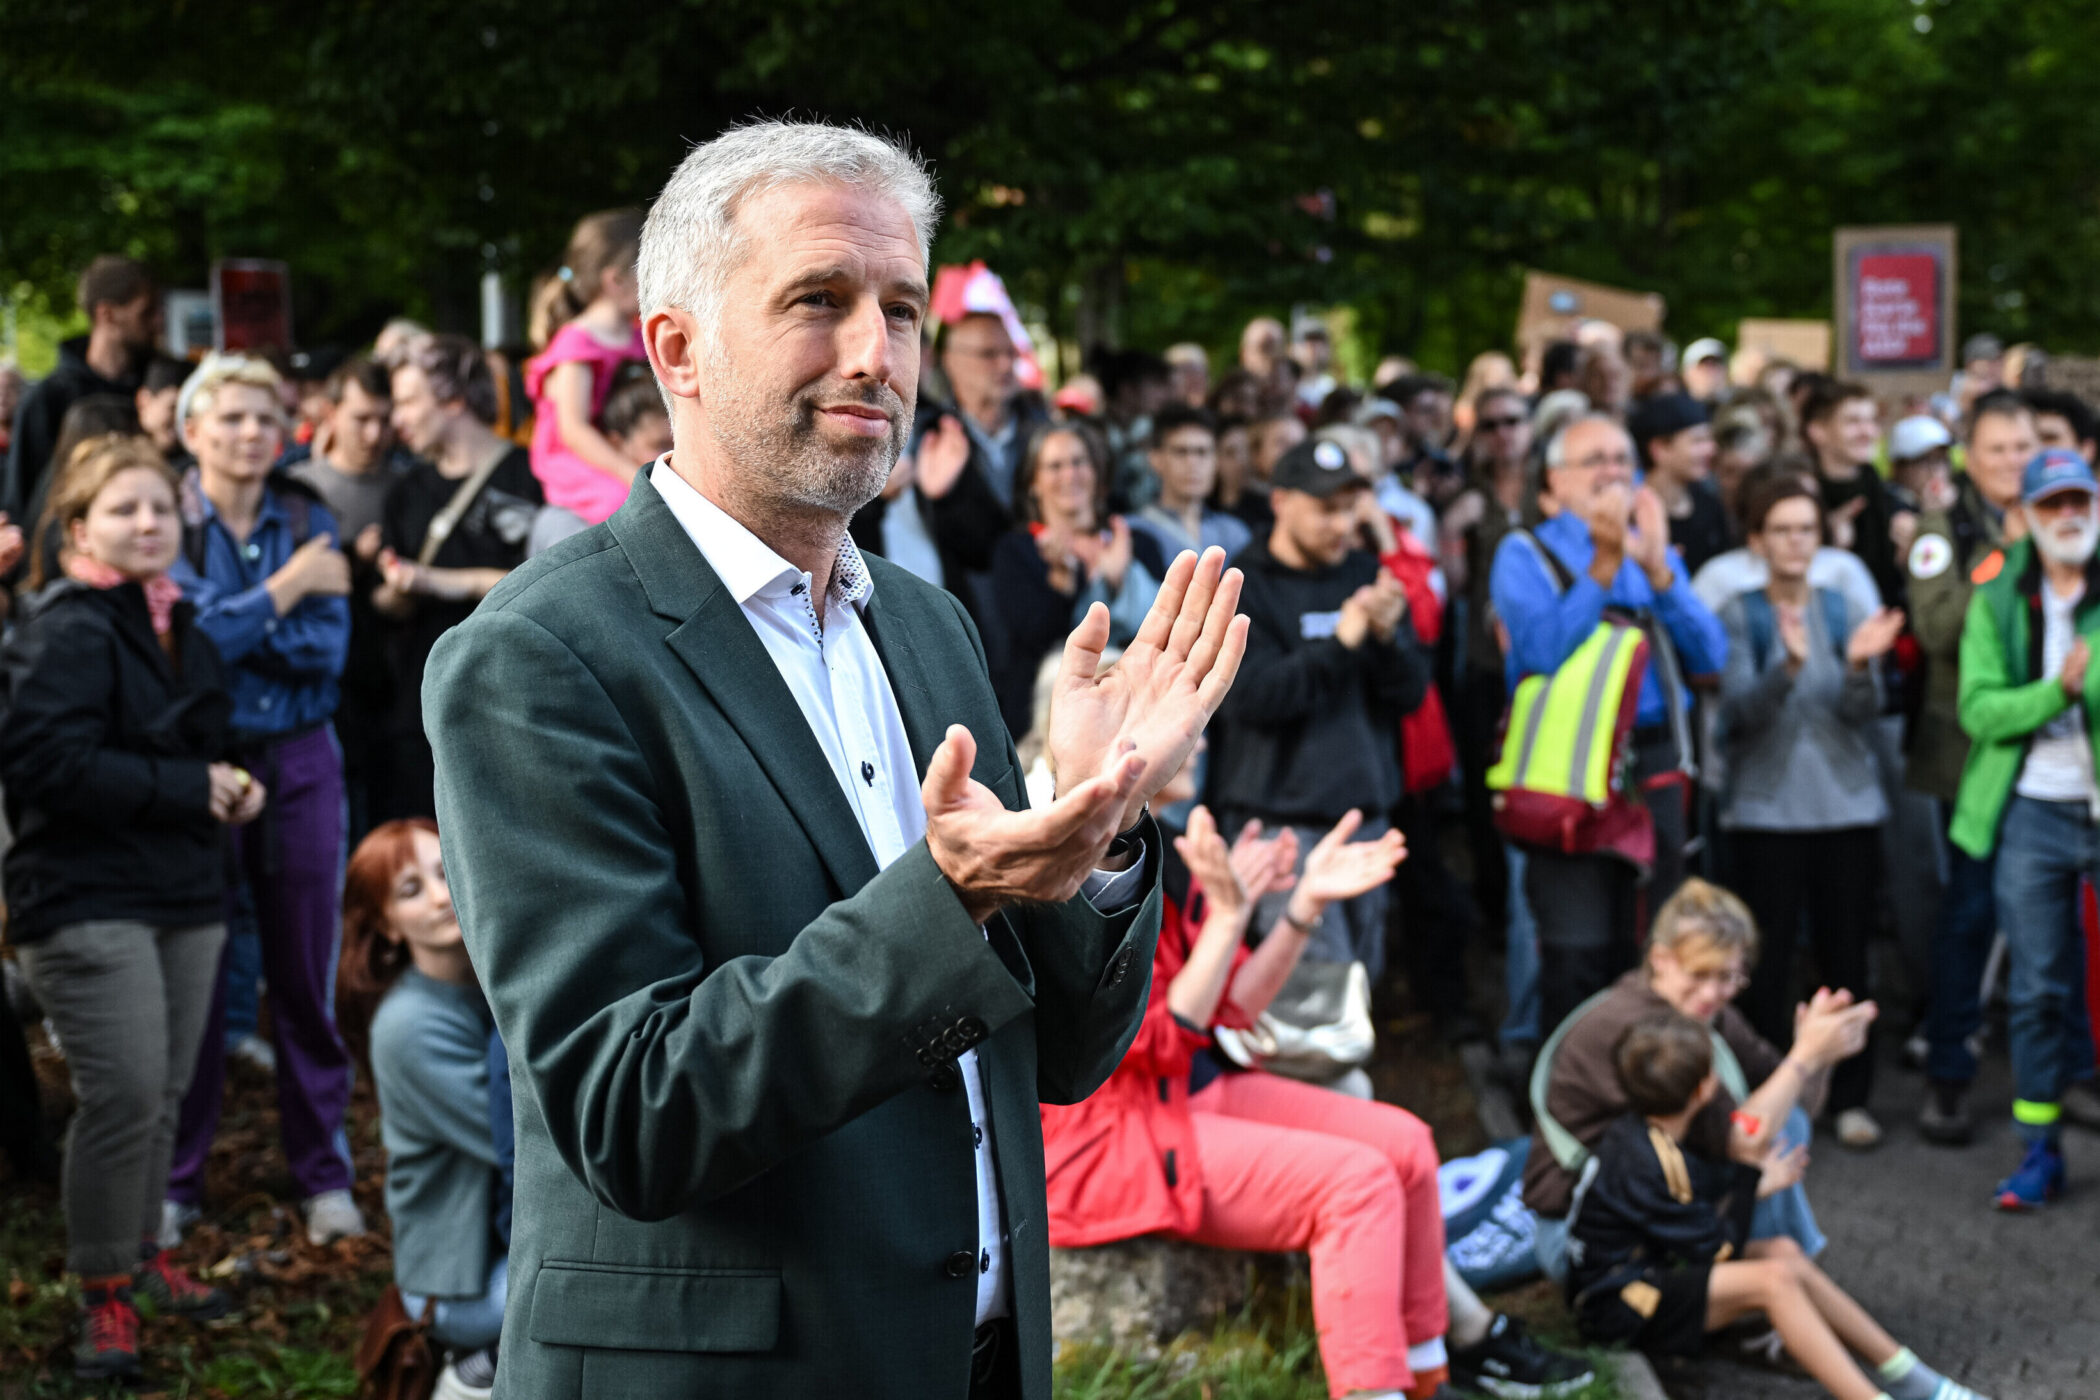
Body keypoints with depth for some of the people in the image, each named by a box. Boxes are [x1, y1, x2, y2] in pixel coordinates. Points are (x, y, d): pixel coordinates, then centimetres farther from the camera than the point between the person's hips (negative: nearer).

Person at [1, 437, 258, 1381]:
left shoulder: (182, 630, 16)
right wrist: (188, 788, -19)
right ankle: (103, 1294, 2)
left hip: (185, 893, 8)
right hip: (88, 902, -8)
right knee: (125, 1093, -12)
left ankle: (141, 1254, 30)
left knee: (165, 1090, 12)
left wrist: (233, 788, 7)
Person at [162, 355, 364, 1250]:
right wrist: (281, 592, -13)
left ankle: (324, 1172, 17)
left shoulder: (308, 524, 6)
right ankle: (175, 1180, 16)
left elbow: (328, 649, -6)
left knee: (306, 974, 6)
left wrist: (225, 623, -15)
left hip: (298, 763, 2)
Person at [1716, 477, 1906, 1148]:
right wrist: (1788, 666, -29)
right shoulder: (1739, 615, 1)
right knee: (1769, 960, -2)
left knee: (1846, 954, 3)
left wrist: (1859, 666, -22)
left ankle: (1851, 1097, 13)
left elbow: (1863, 713, -2)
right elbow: (1742, 708, -11)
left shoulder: (1842, 609, 6)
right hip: (1766, 808, -2)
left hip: (1846, 804, 2)